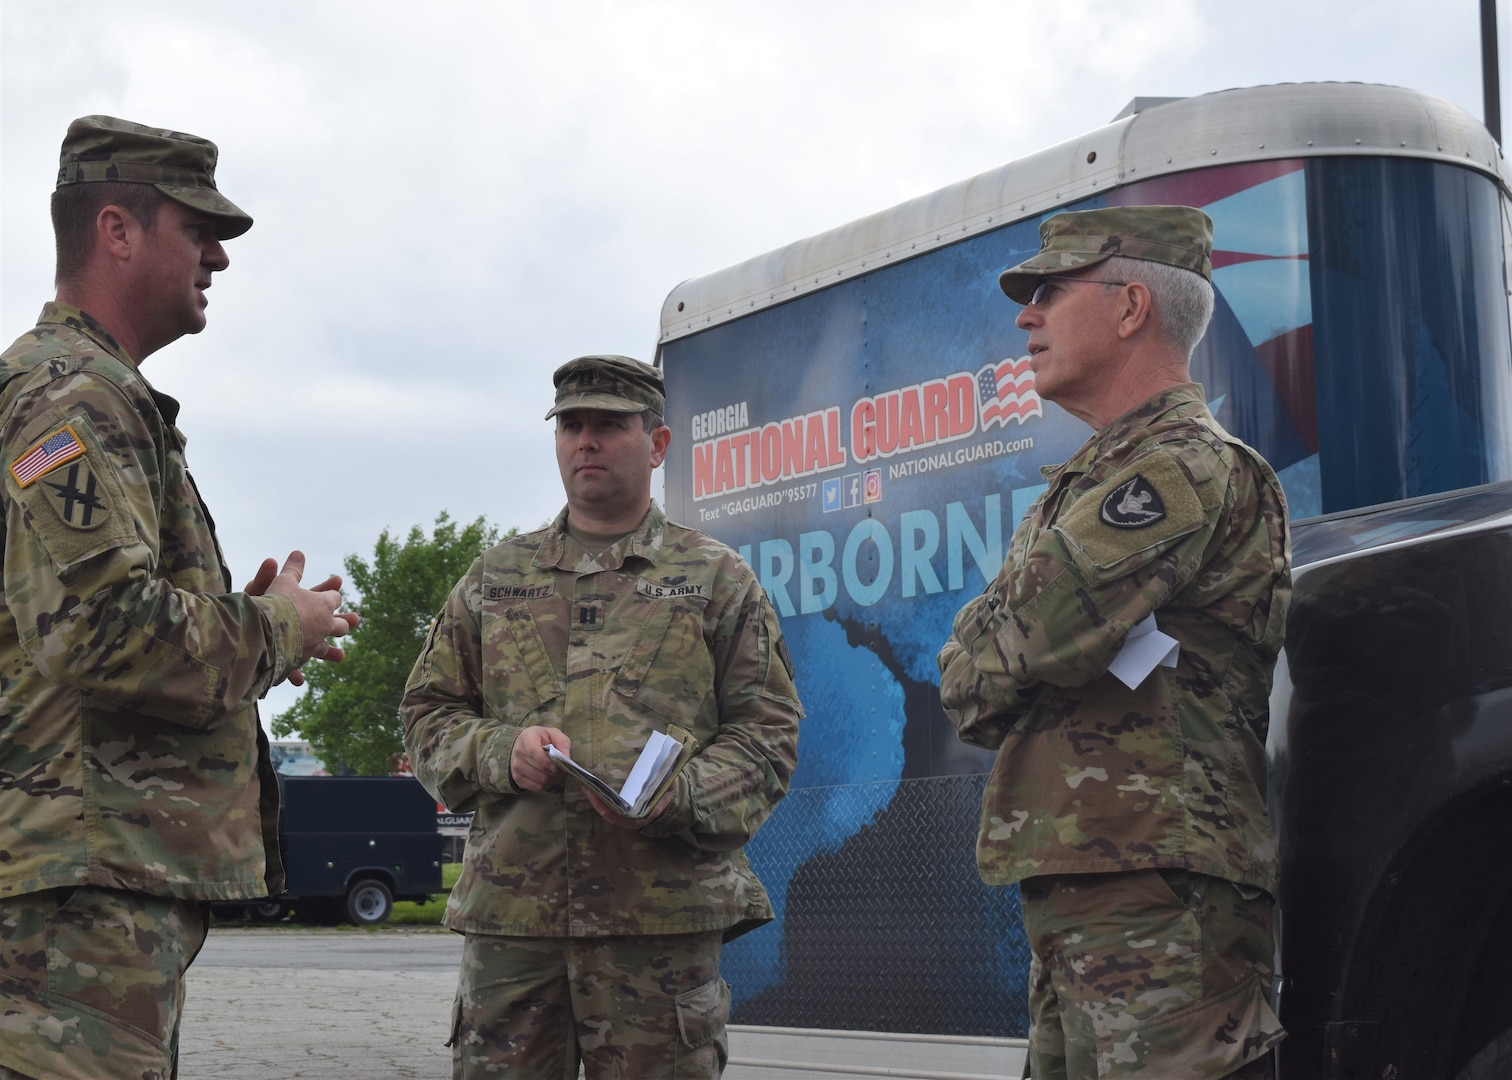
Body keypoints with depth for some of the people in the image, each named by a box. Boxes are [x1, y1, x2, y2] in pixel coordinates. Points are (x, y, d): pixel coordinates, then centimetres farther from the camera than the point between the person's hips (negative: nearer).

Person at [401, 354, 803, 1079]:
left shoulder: (716, 579, 11)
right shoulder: (495, 578, 19)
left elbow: (767, 736, 5)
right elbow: (428, 716, 17)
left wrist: (678, 795, -14)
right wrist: (502, 753, -5)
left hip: (664, 912, -2)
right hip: (508, 910, 2)